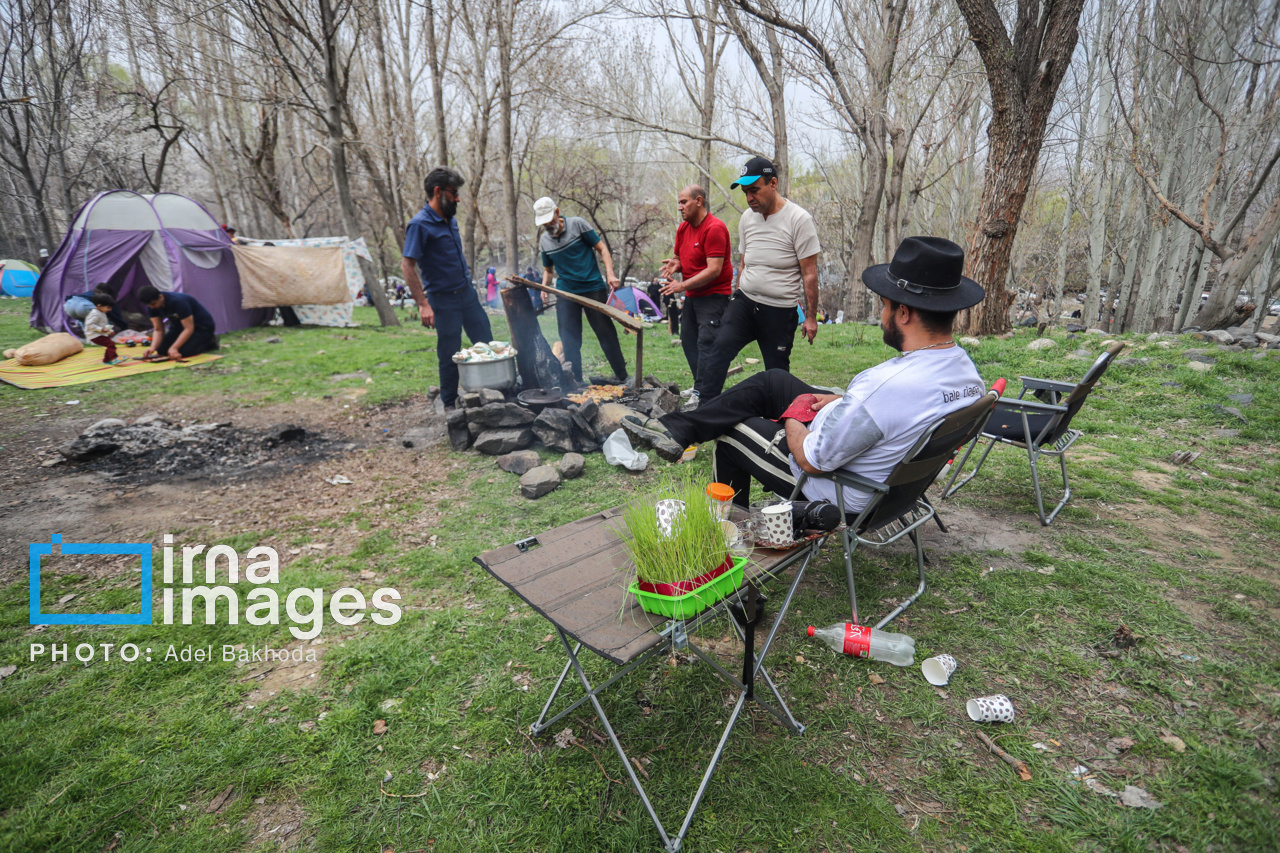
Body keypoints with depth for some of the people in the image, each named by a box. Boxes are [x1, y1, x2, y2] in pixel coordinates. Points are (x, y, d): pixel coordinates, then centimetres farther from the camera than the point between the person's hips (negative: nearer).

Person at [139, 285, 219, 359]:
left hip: (202, 326, -8)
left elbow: (189, 329, -31)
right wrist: (153, 347, -26)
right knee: (161, 349, -9)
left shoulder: (178, 302, -32)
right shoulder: (151, 307, -10)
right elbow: (158, 330, -8)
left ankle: (209, 342, -2)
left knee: (183, 352, -28)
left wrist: (173, 348, -37)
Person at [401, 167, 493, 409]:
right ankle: (449, 405, 17)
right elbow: (407, 265, -19)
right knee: (450, 354, 1)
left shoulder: (450, 220, 10)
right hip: (444, 300, -7)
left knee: (486, 343, 10)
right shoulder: (420, 224, -14)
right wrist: (423, 304, -24)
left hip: (467, 292, 8)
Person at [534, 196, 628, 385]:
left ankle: (621, 374, 14)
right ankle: (575, 381, 7)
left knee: (606, 332, 2)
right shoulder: (544, 241, 9)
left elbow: (601, 248, -2)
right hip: (565, 292, 4)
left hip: (593, 287, -4)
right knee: (569, 339, 0)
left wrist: (610, 273, -16)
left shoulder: (577, 224, -3)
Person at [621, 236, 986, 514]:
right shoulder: (965, 368, -8)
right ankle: (675, 430, 15)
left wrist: (793, 424, -8)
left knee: (732, 433, 12)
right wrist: (840, 400, 4)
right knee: (772, 380, 9)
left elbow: (813, 460, -28)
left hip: (838, 493, -9)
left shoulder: (889, 385, -38)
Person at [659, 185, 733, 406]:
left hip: (713, 295, -9)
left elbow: (714, 270, -24)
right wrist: (674, 263, -4)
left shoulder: (714, 228, -17)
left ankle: (703, 393, -9)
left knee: (707, 343, -13)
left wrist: (682, 286, -25)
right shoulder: (683, 228, 10)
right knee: (688, 340, 13)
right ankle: (700, 386, 25)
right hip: (692, 295, 10)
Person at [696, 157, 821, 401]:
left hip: (780, 310, -4)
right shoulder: (747, 218, 9)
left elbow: (810, 273, -6)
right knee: (719, 348, -18)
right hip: (744, 302, 4)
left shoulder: (799, 219, -8)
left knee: (777, 372, 4)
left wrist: (811, 317, -7)